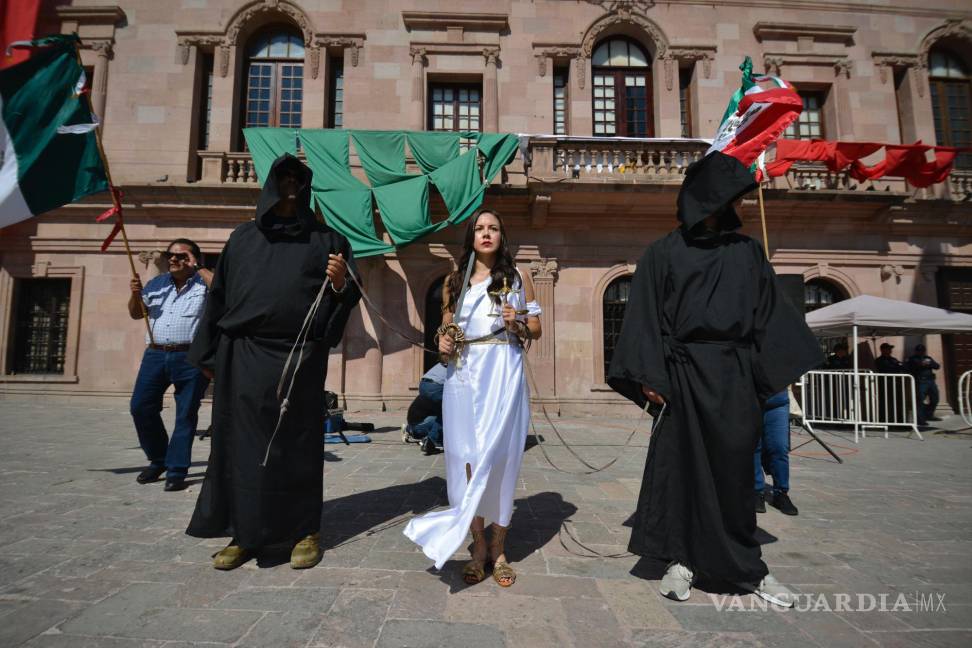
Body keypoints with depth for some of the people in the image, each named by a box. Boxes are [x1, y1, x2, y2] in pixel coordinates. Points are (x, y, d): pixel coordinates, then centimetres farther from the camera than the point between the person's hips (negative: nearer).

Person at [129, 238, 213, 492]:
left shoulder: (203, 282, 4)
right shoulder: (157, 283, 18)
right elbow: (136, 313, 24)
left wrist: (198, 268, -8)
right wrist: (136, 293, 4)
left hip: (191, 358, -5)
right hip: (155, 355, 5)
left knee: (185, 415, 0)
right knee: (141, 407, 4)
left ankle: (176, 470, 9)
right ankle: (158, 460, 24)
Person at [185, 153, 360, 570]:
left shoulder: (326, 240, 8)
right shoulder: (243, 237, 13)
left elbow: (347, 298, 7)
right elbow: (220, 295, 13)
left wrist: (340, 283, -16)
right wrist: (208, 354, 11)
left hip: (300, 360, -2)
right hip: (243, 358, 2)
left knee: (297, 444, 4)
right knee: (244, 443, 6)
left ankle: (305, 532, 18)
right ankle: (245, 534, 21)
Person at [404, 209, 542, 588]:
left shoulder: (518, 279, 10)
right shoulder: (454, 281, 14)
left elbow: (536, 329, 10)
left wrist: (517, 324, -10)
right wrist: (443, 343, -2)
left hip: (504, 375, -1)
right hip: (463, 375, 2)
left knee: (500, 458, -1)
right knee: (466, 459, 0)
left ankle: (497, 548, 13)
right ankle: (479, 546, 14)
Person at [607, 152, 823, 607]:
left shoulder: (747, 251, 11)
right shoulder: (663, 253, 2)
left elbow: (769, 312, 13)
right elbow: (646, 316, -2)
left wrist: (780, 367, 7)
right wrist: (649, 377, -10)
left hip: (734, 373, 3)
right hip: (683, 371, -2)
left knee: (735, 469, 8)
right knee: (681, 465, 4)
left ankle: (746, 567, 23)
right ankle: (681, 560, 18)